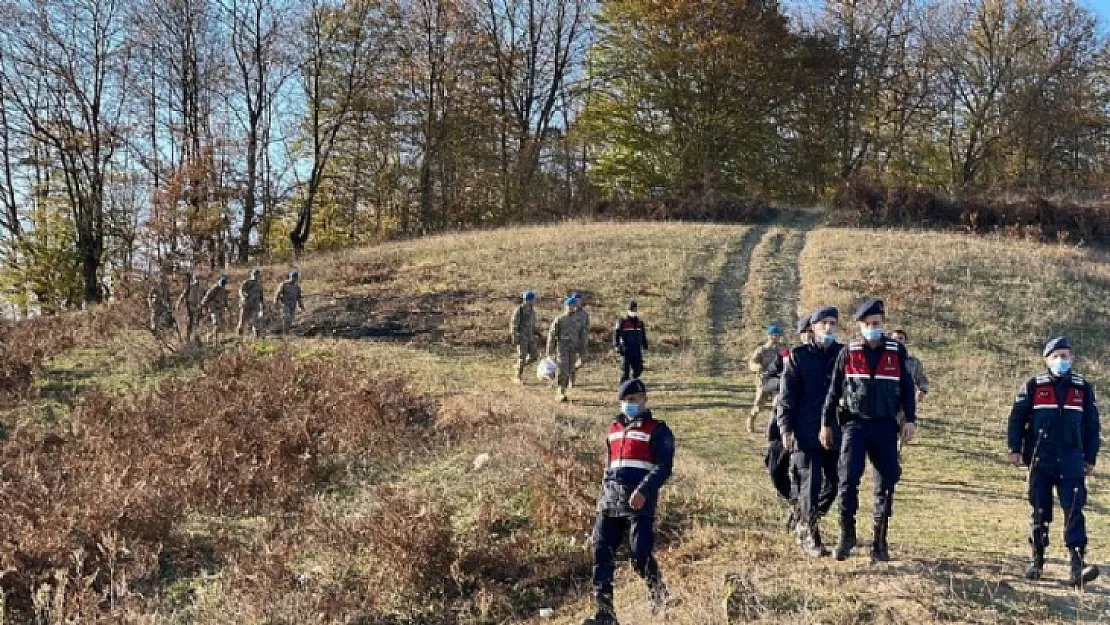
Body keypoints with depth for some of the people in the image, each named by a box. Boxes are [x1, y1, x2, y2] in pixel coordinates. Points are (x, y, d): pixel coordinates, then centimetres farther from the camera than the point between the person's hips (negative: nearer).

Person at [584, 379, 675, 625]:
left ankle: (658, 593, 21)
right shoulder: (614, 429, 22)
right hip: (610, 503, 6)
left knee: (640, 556, -10)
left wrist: (644, 491, -23)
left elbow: (664, 466, -9)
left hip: (639, 502, -6)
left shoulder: (657, 430, 1)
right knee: (601, 554, -5)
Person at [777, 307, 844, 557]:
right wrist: (786, 427, -8)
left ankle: (805, 524, 30)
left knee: (833, 483, 8)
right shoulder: (798, 356, 1)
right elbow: (787, 395, -1)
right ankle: (810, 537, 9)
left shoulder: (844, 355, 8)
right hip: (806, 432, -3)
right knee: (810, 485, -3)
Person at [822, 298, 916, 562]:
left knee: (886, 482, 2)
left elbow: (907, 388, 8)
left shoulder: (897, 351, 4)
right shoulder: (848, 353, 2)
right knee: (848, 479, -12)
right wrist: (827, 424, 4)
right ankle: (847, 533, 4)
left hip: (885, 426, 1)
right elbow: (834, 390, 6)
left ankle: (879, 541, 13)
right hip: (855, 424, -1)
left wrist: (910, 420, 0)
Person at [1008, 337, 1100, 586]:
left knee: (1074, 511, -8)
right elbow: (1017, 418, 3)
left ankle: (1077, 567, -11)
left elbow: (1092, 425, 12)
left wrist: (1090, 458, 10)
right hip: (1040, 460, -1)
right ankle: (1037, 562, 16)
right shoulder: (1033, 386, 2)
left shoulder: (1083, 388, 8)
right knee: (1040, 511, 6)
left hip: (1071, 460, 1)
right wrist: (1015, 449, -2)